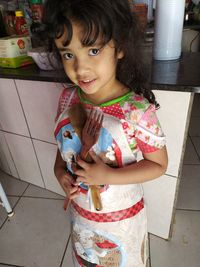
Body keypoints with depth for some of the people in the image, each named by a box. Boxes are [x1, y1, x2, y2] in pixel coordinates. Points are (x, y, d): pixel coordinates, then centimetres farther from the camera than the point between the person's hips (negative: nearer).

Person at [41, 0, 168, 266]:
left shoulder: (138, 111, -31)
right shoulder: (67, 97, -16)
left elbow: (159, 164, -18)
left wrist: (108, 176, -29)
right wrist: (59, 169, -16)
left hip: (121, 217, -3)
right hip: (80, 210, 4)